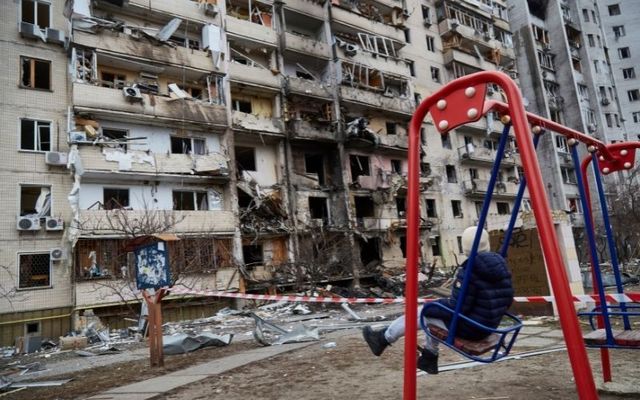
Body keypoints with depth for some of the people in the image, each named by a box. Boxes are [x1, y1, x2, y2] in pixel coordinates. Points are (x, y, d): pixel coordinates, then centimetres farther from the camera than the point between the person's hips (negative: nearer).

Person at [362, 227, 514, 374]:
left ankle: (383, 339, 29)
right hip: (488, 325, 8)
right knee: (433, 312, 25)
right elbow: (507, 300, 7)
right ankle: (429, 360, 39)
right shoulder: (500, 265, -2)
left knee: (422, 313, 11)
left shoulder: (469, 271, -26)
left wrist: (428, 309, -7)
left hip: (469, 327, -8)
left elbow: (455, 308, -23)